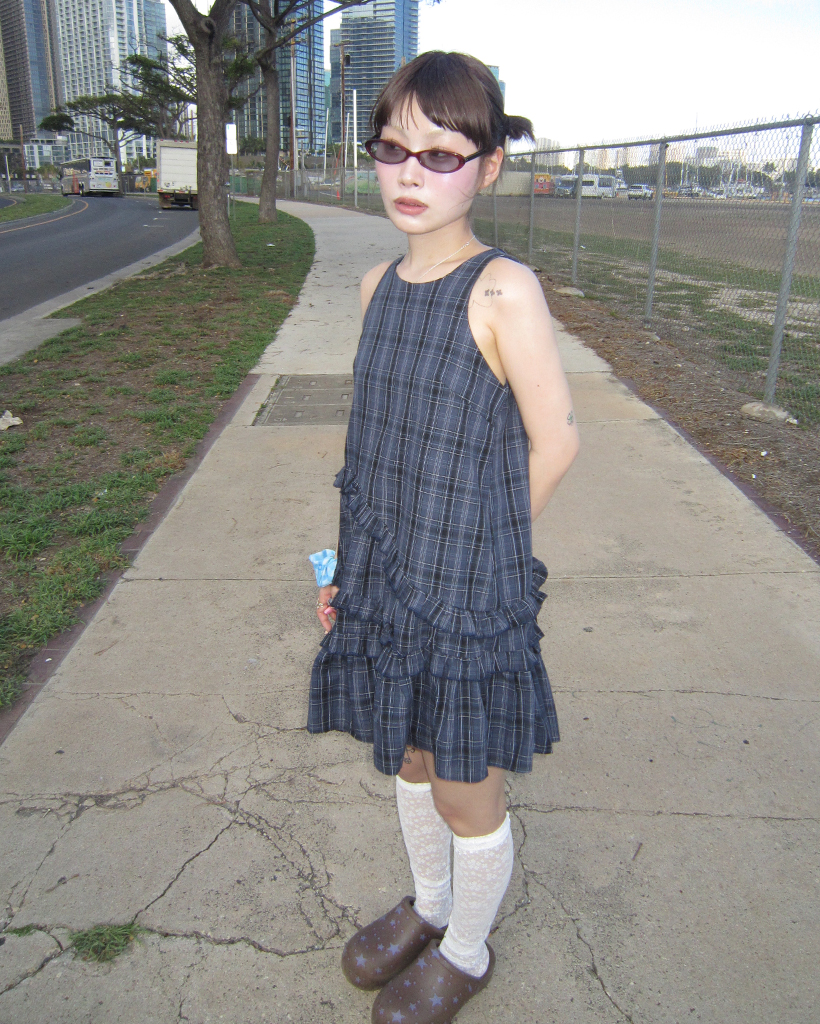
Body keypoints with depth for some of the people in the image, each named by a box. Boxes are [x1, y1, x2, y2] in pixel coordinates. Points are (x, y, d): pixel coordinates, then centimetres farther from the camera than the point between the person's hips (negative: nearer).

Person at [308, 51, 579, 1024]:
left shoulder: (504, 290, -17)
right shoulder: (379, 285, 4)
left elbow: (553, 444, -13)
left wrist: (467, 553, -4)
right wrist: (351, 562, 10)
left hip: (468, 590, -6)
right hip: (387, 581, 6)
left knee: (466, 795, 14)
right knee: (411, 763, 24)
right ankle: (428, 904, 51)